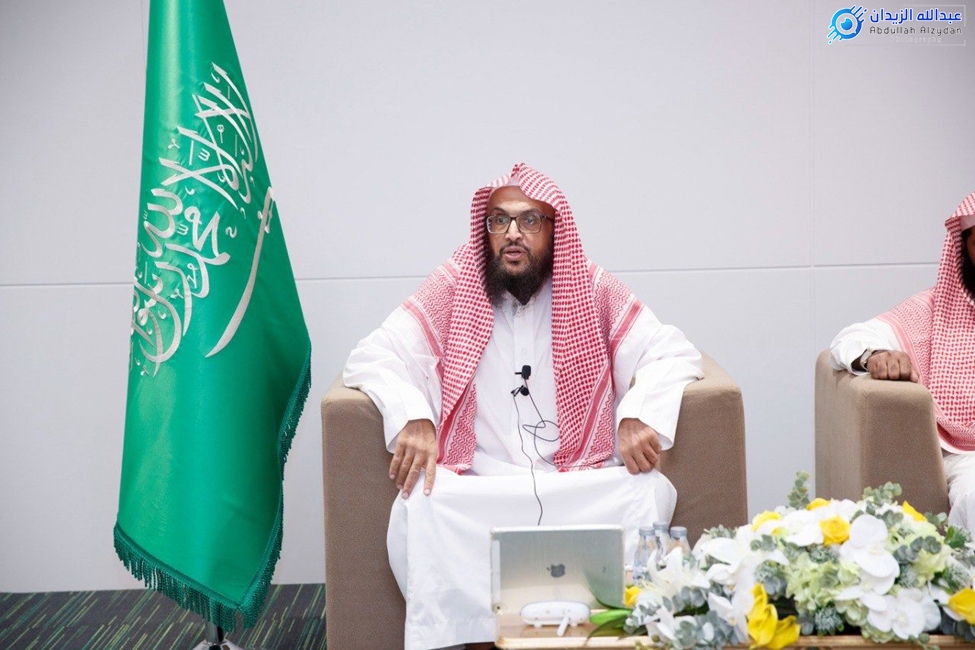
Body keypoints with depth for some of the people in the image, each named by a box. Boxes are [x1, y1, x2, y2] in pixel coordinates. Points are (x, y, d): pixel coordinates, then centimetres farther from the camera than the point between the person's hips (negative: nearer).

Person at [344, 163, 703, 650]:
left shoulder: (593, 290, 7)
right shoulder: (452, 289, 6)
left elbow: (673, 352, 6)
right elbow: (371, 357, 2)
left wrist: (639, 416, -16)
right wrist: (413, 418, -20)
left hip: (580, 488, 1)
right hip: (476, 492, -1)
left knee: (651, 492, -27)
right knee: (417, 506, -30)